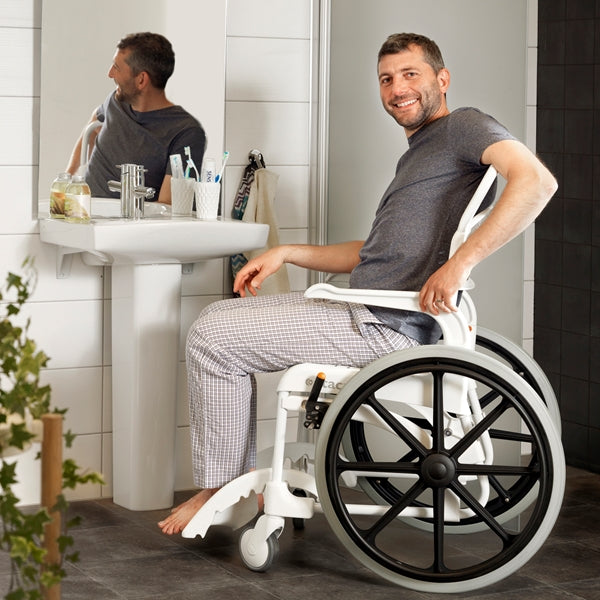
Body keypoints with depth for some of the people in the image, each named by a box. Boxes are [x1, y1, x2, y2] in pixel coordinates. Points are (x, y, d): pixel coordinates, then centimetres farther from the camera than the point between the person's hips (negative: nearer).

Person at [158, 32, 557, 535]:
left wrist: (460, 262, -30)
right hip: (364, 309, 10)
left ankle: (218, 491, 5)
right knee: (218, 319, 16)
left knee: (212, 339, -9)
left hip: (388, 326, -10)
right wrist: (288, 253, 20)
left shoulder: (463, 126, -5)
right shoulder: (417, 153, 25)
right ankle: (243, 480, 15)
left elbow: (537, 181, -25)